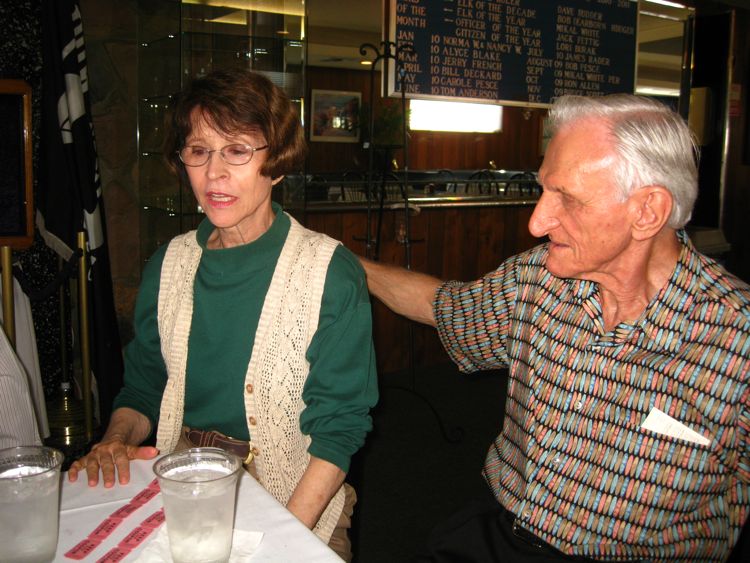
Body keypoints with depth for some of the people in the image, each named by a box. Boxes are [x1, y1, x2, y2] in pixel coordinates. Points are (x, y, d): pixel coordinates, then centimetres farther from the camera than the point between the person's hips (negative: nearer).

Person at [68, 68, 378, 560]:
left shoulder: (331, 272, -8)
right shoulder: (169, 265, 6)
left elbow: (339, 423, -9)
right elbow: (144, 387, 15)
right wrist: (116, 441, -5)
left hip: (295, 505, -2)